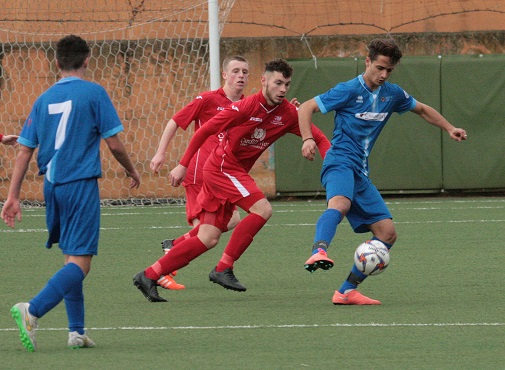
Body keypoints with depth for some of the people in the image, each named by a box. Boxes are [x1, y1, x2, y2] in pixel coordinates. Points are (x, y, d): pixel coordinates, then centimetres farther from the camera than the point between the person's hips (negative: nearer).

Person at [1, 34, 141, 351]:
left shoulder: (44, 99, 9)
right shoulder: (93, 93, -5)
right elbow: (114, 143, -5)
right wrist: (132, 172, 13)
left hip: (52, 186, 6)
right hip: (81, 185, -6)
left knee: (72, 259, 18)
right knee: (80, 262, -9)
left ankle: (77, 330, 17)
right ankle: (33, 310, -29)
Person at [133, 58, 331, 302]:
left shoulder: (288, 114, 0)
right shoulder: (247, 107, -17)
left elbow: (318, 137, 7)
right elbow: (205, 131, -13)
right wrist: (183, 165, -13)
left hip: (235, 173, 7)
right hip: (223, 167, -7)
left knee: (208, 240, 3)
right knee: (262, 209, -21)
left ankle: (148, 276, 7)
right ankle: (223, 269, -15)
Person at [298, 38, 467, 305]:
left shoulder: (392, 94, 14)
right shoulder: (349, 90, -6)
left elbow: (422, 110, 32)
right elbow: (306, 108, -4)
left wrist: (449, 128, 20)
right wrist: (308, 139, -20)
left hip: (360, 173, 8)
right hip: (340, 163, -8)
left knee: (387, 233, 1)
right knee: (340, 203, -40)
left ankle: (347, 291, 3)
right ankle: (319, 252, -67)